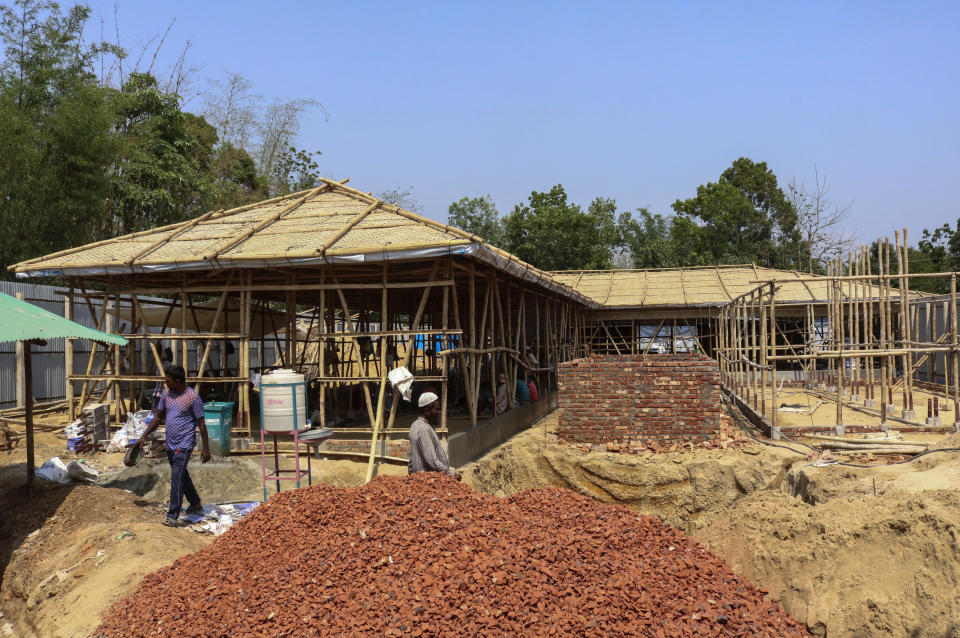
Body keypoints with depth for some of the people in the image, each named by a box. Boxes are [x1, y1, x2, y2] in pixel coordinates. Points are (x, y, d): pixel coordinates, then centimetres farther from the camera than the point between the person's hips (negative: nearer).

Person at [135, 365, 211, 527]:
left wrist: (205, 449, -12)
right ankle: (196, 504, 36)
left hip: (184, 444, -8)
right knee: (182, 475, 19)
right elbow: (158, 416, 16)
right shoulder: (166, 393, 4)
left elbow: (201, 424, -12)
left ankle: (172, 516, -12)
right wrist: (144, 436, 14)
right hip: (170, 444, 8)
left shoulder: (193, 397, -15)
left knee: (177, 476, -15)